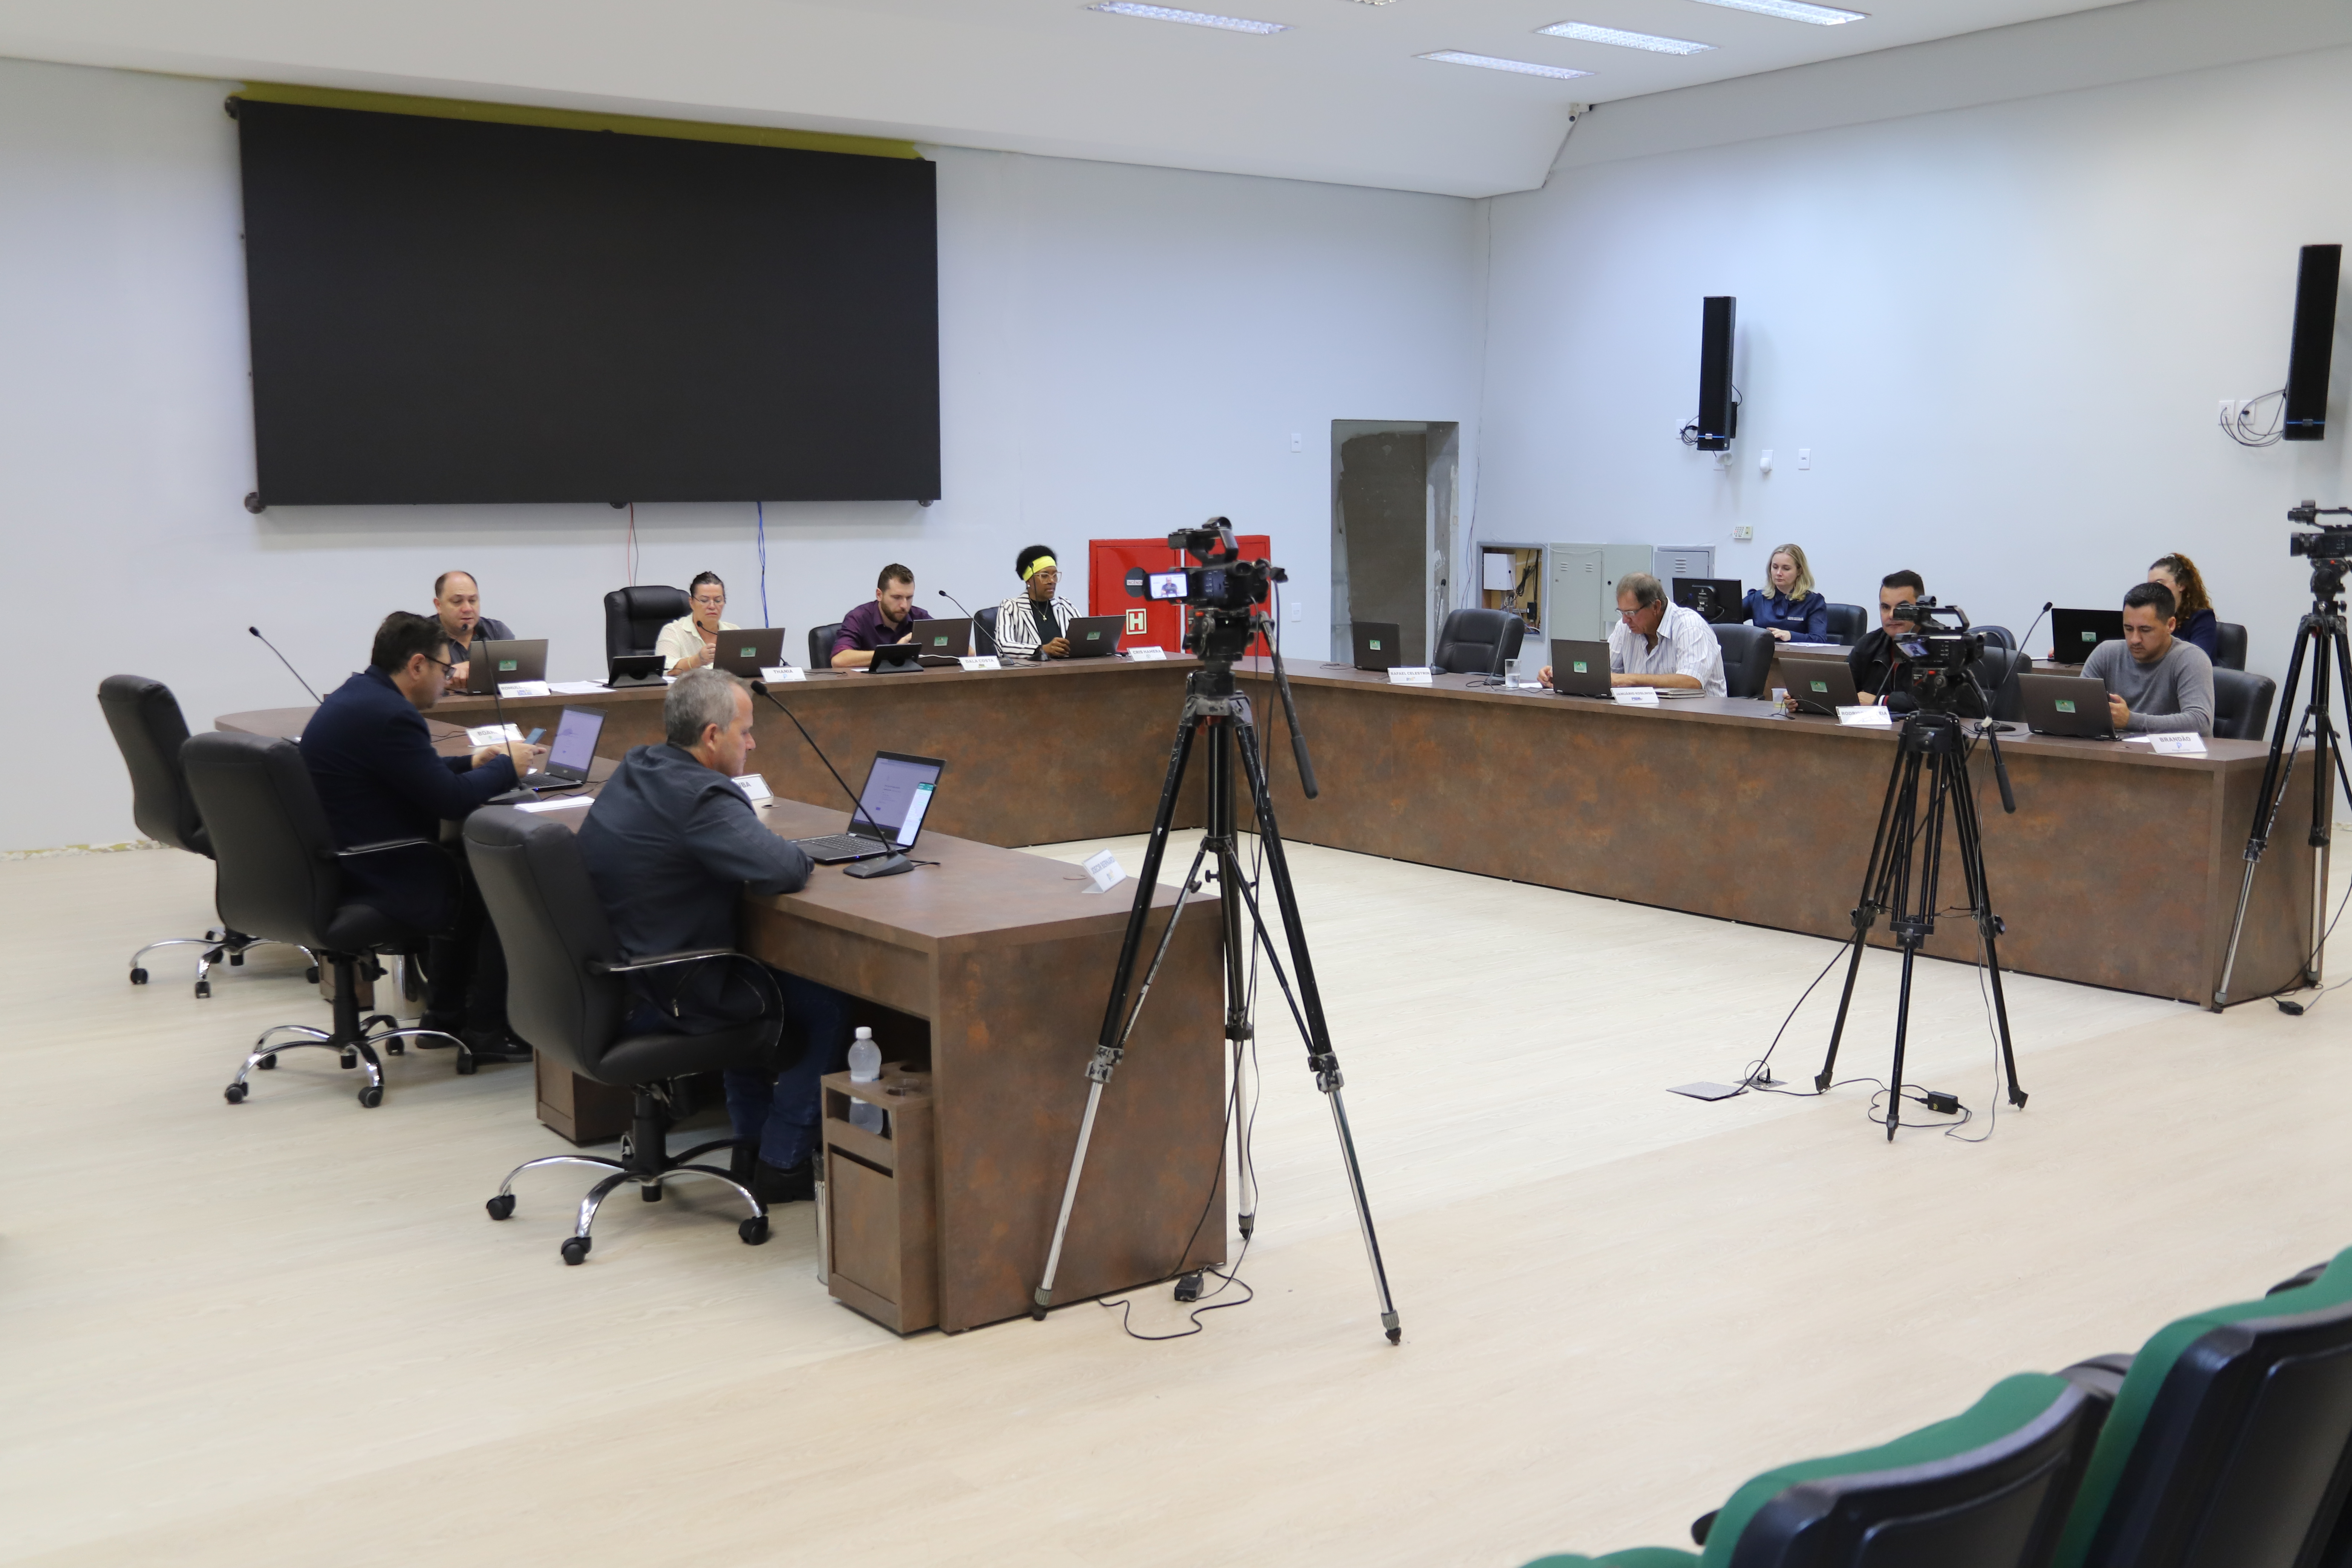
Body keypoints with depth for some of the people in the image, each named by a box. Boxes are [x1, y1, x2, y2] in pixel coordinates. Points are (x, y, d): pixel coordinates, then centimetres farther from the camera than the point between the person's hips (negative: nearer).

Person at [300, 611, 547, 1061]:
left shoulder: (350, 698, 9)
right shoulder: (389, 715, -23)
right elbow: (451, 801, -20)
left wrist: (472, 763, 18)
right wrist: (507, 767, -5)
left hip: (335, 870, 10)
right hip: (378, 882, -10)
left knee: (463, 868, 28)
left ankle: (446, 1016, 32)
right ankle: (486, 1031, 11)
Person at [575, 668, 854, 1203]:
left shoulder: (632, 770, 7)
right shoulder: (699, 798, -24)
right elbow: (783, 870, -33)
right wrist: (795, 855, -9)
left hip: (607, 978, 10)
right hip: (661, 1002, -10)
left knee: (757, 975, 33)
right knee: (827, 1003, 4)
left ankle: (753, 1144, 39)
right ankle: (780, 1166, 12)